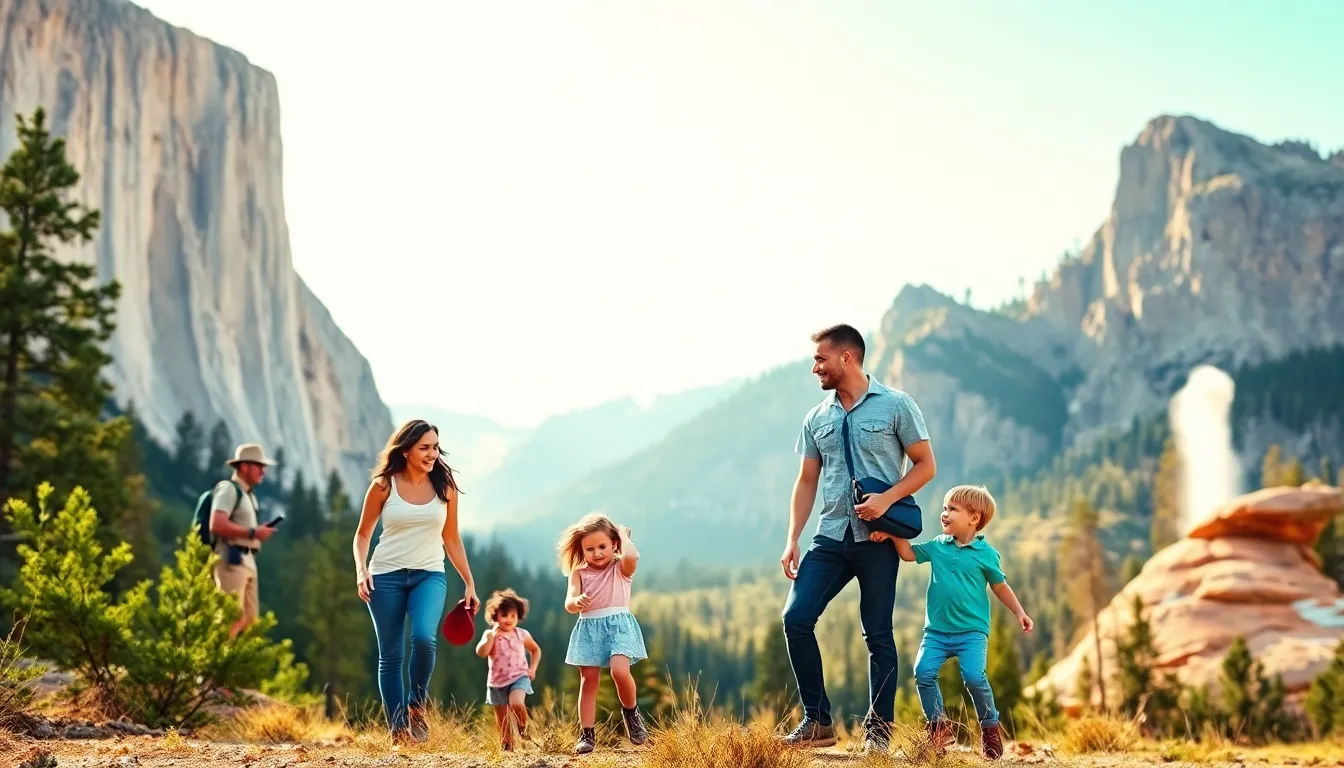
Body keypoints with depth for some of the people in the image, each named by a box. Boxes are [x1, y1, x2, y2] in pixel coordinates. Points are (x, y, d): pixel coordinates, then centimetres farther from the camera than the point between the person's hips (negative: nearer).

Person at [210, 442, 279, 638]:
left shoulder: (249, 495, 21)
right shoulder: (228, 489, -8)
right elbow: (216, 525, -22)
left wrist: (259, 533, 7)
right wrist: (253, 532, -18)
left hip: (248, 561, 10)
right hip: (231, 560, -10)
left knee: (250, 620, 8)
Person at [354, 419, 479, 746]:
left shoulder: (444, 486, 2)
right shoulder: (383, 486, -3)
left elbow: (451, 540, 10)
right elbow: (363, 534, 6)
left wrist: (469, 583, 9)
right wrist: (361, 570, -10)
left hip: (429, 575, 0)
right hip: (386, 575, 0)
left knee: (424, 637, -25)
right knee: (390, 654, 1)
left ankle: (417, 705, -1)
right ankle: (398, 729, 12)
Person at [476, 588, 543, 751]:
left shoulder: (522, 634, 0)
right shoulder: (490, 635, -5)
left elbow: (536, 650, 17)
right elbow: (481, 653, -20)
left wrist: (533, 668, 5)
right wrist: (492, 636, -26)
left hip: (518, 677, -1)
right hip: (497, 682, 1)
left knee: (516, 703, -29)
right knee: (502, 719, 9)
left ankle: (523, 727, 0)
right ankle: (507, 746, 26)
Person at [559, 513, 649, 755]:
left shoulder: (621, 568, 3)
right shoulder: (579, 573, 8)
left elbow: (631, 556, -21)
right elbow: (569, 604, -2)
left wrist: (624, 535, -3)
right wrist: (578, 602, -26)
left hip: (618, 624, -3)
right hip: (589, 628, 3)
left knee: (620, 671, -23)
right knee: (588, 680, 1)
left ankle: (630, 711, 5)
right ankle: (587, 734, 6)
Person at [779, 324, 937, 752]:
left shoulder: (896, 405, -2)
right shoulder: (817, 418, 11)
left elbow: (925, 465, -1)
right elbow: (807, 481, 14)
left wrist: (886, 499, -17)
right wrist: (792, 540, 5)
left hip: (877, 537, -4)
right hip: (831, 536, 4)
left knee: (877, 634, 1)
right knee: (796, 618, -8)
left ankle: (879, 728, 14)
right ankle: (817, 721, 2)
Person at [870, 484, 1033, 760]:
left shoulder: (986, 554, -2)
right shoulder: (938, 546, 6)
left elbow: (1000, 586, 9)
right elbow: (909, 554, 12)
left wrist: (1019, 612, 7)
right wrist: (892, 534, -3)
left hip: (972, 632, -3)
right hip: (936, 630, 3)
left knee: (974, 676, -21)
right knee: (923, 672, -15)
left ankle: (990, 727, 4)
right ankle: (938, 725, 6)